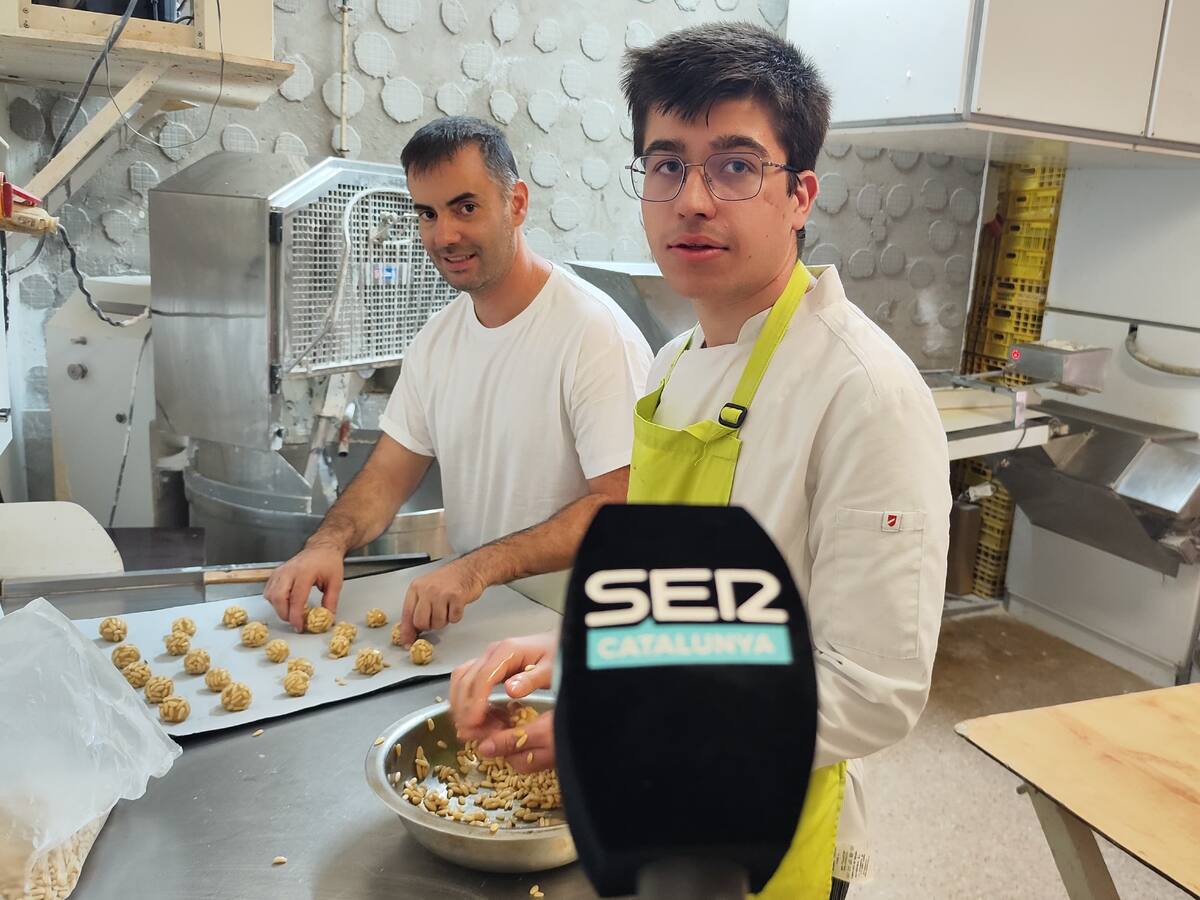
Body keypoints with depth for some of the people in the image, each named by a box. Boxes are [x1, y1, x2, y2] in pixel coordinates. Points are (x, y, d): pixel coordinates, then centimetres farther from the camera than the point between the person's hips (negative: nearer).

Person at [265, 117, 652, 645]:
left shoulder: (596, 333, -17)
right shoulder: (436, 341, 7)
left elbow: (620, 507, -22)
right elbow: (389, 474, 9)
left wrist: (480, 567, -29)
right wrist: (328, 542, -10)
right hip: (471, 618, 7)